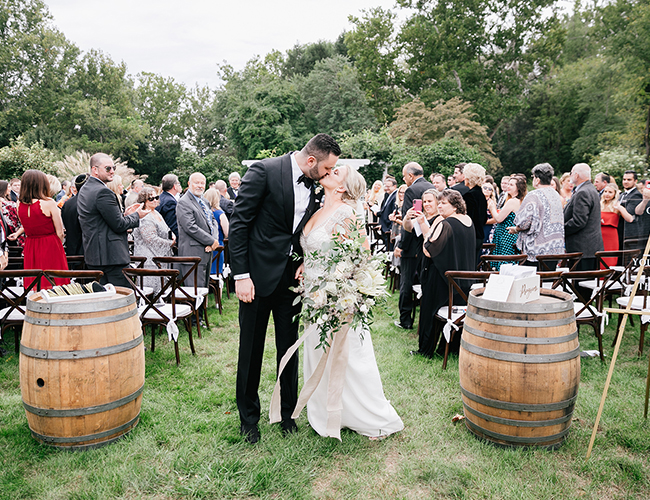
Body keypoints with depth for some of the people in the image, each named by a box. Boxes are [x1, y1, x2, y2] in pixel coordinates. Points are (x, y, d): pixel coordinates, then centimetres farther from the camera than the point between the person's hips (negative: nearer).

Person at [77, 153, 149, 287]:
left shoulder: (84, 190, 14)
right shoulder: (103, 192, -17)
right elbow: (118, 225, -16)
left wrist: (124, 214, 13)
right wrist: (136, 216, 0)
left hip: (92, 255, 10)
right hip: (111, 256, -10)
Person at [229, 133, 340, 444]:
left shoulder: (314, 187, 6)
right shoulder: (264, 171, -13)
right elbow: (239, 223, -14)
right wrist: (241, 275, -18)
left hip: (292, 277, 5)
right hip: (258, 274, -5)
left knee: (289, 347, 14)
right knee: (251, 349, 8)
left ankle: (287, 412, 32)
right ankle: (248, 418, 27)